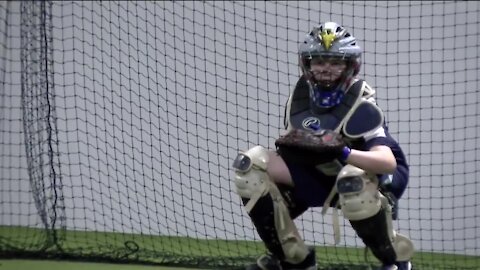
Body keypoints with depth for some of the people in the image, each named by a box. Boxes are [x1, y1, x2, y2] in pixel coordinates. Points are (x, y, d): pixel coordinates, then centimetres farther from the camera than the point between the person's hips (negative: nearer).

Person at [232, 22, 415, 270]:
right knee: (251, 165, -11)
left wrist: (343, 153, -56)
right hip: (322, 173, 7)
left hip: (372, 174, -6)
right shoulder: (301, 94, -8)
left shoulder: (361, 107, -27)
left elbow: (388, 162, -40)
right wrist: (288, 145, -14)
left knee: (353, 183, -44)